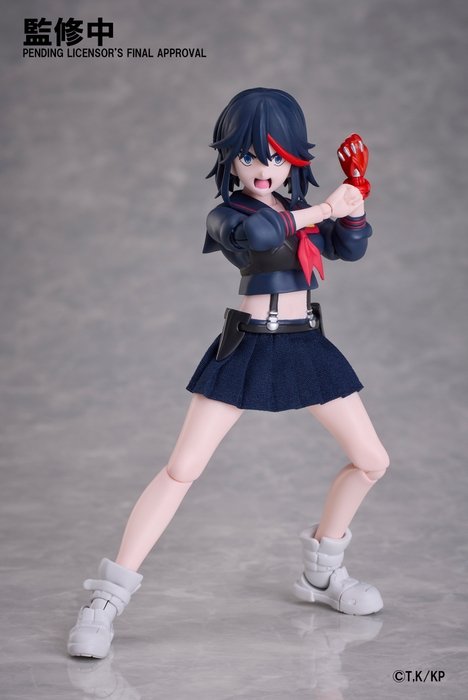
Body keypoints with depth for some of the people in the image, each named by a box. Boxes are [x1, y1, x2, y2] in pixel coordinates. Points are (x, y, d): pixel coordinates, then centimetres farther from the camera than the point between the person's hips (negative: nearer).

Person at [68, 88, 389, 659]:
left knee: (371, 462, 8)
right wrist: (322, 210, -20)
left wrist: (355, 196, -6)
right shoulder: (226, 215, -6)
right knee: (182, 468, -13)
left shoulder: (301, 210, 13)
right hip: (246, 348, -6)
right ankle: (108, 599, -6)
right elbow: (258, 232, -29)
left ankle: (321, 573, 28)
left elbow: (350, 248, 7)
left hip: (307, 348, 6)